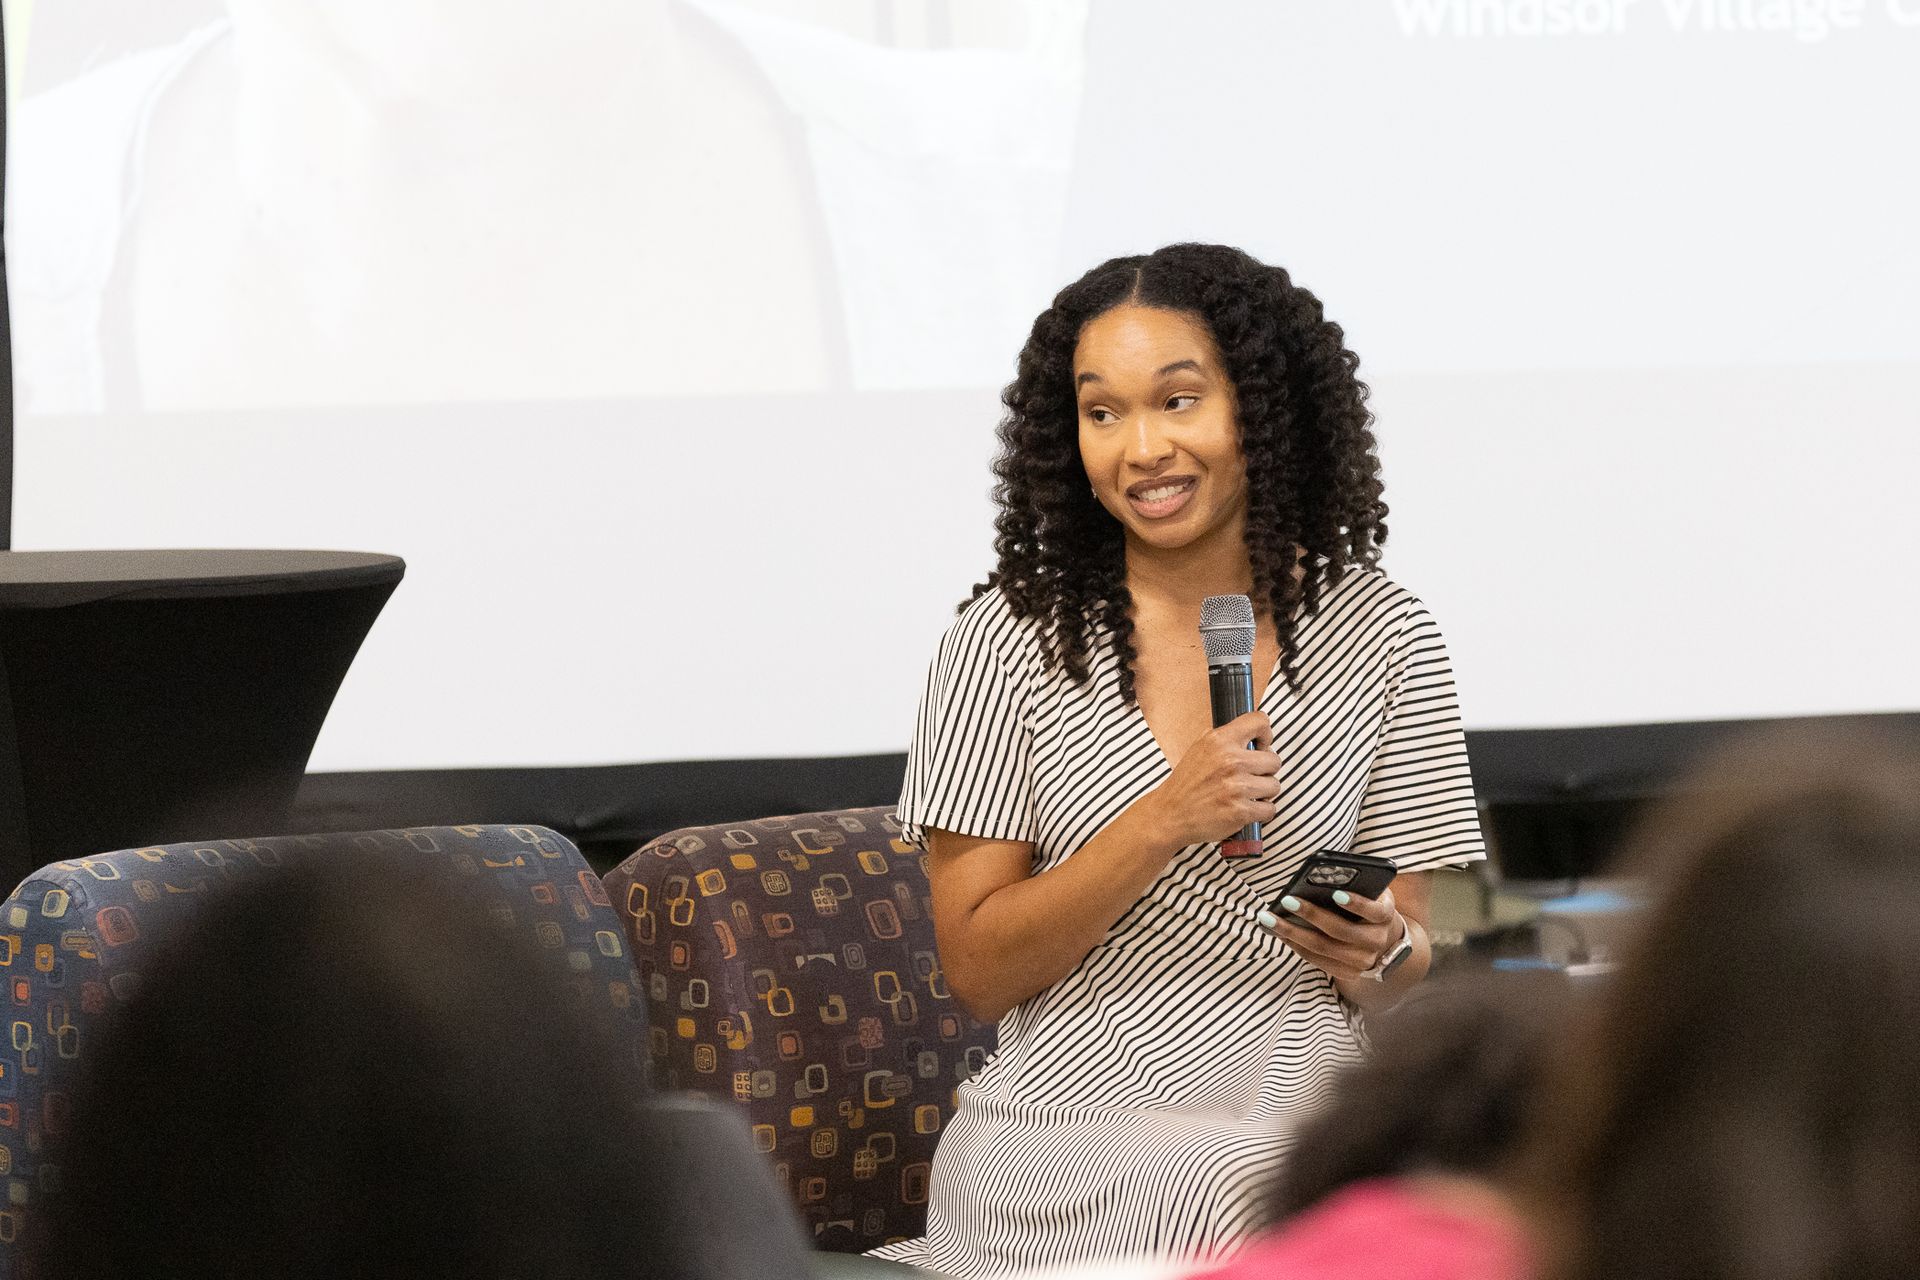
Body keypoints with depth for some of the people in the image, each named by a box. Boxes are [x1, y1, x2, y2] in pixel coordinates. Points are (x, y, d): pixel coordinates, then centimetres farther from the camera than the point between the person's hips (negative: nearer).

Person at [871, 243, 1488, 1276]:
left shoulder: (1378, 636, 7)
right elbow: (977, 970, -1)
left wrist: (1377, 956, -13)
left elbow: (1425, 975, 11)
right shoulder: (1014, 637, 3)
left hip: (1299, 1129, 2)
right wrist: (1165, 822, -14)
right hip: (1067, 1137, -2)